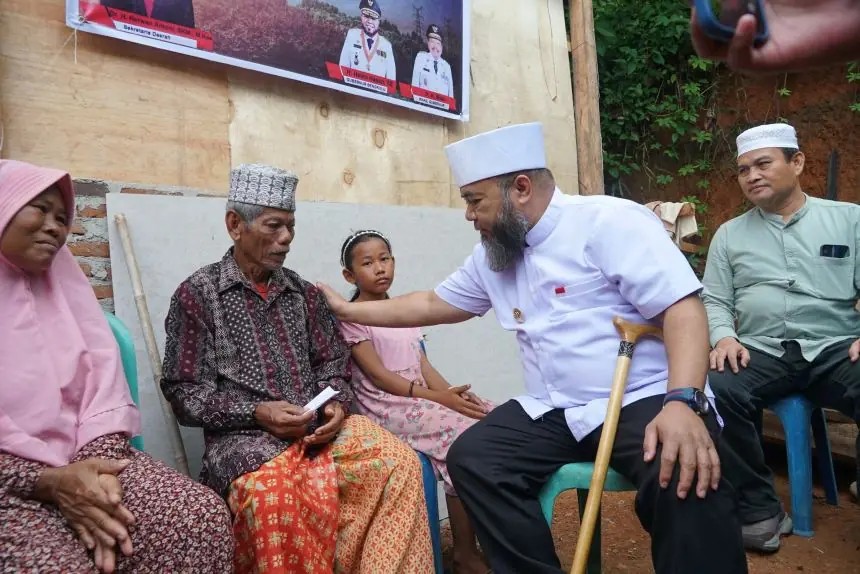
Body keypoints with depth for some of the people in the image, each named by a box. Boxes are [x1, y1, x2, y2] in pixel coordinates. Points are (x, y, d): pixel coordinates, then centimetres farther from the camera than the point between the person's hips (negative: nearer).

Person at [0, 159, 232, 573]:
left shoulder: (61, 279, 13)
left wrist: (98, 467, -10)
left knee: (204, 518, -15)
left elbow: (103, 381, 5)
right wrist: (49, 482, -17)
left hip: (85, 461, 5)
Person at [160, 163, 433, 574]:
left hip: (319, 427, 4)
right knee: (273, 496, -37)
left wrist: (336, 404, -5)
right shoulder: (197, 293, 2)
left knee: (399, 462, -20)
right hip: (246, 437, -4)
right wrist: (255, 412, -15)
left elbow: (333, 363, 16)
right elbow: (185, 392, -2)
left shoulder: (303, 292, 15)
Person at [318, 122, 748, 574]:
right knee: (470, 458, -13)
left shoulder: (609, 221, -9)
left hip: (645, 398, -6)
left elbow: (683, 309, -16)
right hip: (554, 412, 6)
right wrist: (346, 310, 26)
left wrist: (682, 402, -31)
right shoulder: (491, 257, 13)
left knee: (684, 477, -34)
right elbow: (432, 305, 24)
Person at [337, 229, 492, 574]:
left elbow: (423, 365, 12)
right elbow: (379, 376, -12)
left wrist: (452, 393, -8)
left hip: (420, 399, 7)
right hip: (387, 408, -7)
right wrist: (438, 398, -20)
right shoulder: (352, 317, -4)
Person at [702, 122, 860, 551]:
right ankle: (759, 510, -12)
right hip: (760, 352, 1)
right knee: (712, 392, -31)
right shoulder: (729, 234, 16)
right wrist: (724, 336, -9)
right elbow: (713, 300, 11)